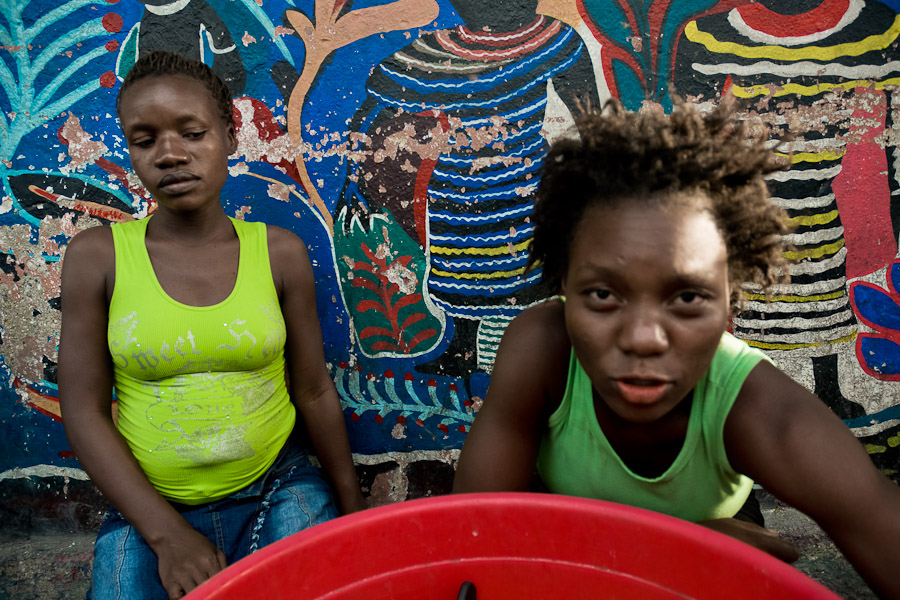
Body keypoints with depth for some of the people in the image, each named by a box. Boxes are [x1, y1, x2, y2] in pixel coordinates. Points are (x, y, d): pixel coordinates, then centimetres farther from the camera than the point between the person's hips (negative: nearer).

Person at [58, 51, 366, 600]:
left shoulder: (279, 252, -4)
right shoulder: (97, 257, -6)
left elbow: (314, 391, 1)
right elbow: (84, 411, -4)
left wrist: (353, 506, 6)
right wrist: (166, 532, -12)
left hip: (278, 492, 1)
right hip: (149, 509, 0)